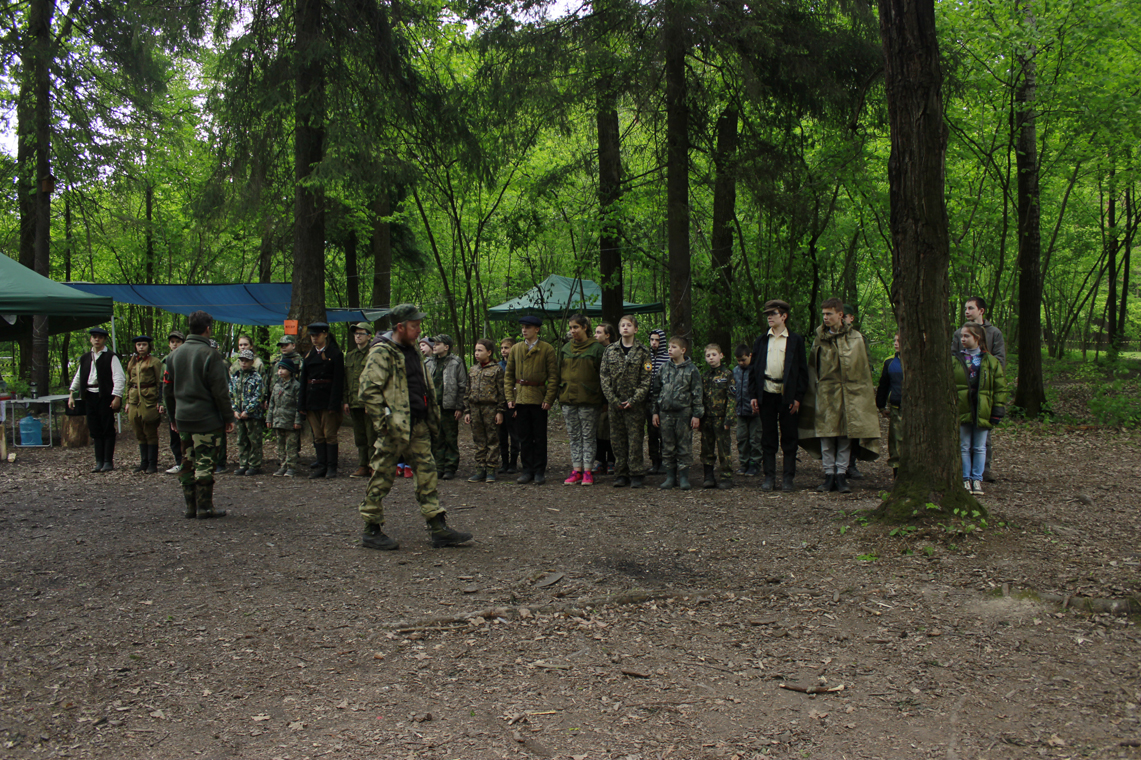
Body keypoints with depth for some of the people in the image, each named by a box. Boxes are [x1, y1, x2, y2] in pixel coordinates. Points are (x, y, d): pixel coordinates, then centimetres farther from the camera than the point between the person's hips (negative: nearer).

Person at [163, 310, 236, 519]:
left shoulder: (175, 355, 10)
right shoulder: (210, 354, -12)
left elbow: (168, 389, 15)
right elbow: (220, 390, -14)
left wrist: (173, 416, 23)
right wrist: (229, 417, -7)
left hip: (183, 419, 7)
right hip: (207, 419, -7)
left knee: (187, 463, 12)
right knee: (205, 463, -2)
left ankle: (191, 506, 17)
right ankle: (205, 507, 2)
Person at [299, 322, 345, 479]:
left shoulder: (335, 354, -4)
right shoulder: (309, 355, 14)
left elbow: (338, 381, -9)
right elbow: (303, 379, 13)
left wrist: (334, 404, -16)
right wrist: (302, 403, 5)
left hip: (327, 399, -6)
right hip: (312, 399, 6)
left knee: (329, 435, -2)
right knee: (318, 435, 7)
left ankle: (331, 467, 3)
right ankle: (321, 466, 12)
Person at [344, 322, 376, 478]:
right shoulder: (349, 356, 18)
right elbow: (346, 379, 20)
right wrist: (346, 400, 11)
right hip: (354, 403, 7)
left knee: (372, 437, -4)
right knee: (359, 437, 9)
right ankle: (362, 466, 14)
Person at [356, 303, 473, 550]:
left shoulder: (413, 351, 16)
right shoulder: (382, 352, -11)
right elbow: (369, 390, -16)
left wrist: (432, 413, 18)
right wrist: (383, 422, -19)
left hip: (418, 425, 8)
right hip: (395, 428, -8)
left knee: (427, 474, 8)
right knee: (381, 478, 0)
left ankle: (439, 529, 11)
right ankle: (371, 531, 11)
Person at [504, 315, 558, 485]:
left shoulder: (547, 349, -2)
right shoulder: (515, 349, 9)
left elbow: (553, 376, -4)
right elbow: (508, 375, 11)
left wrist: (548, 399, -11)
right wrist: (510, 397, 1)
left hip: (539, 399, -3)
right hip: (520, 399, 3)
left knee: (540, 437, 3)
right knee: (524, 436, 7)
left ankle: (539, 471, 11)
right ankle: (528, 470, 15)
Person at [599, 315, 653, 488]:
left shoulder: (643, 352, 0)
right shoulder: (610, 350, 7)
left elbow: (646, 380, -4)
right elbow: (604, 376, 3)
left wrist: (633, 400, -12)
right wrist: (612, 399, -7)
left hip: (635, 404, -3)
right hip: (614, 403, 3)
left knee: (635, 439, -1)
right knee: (617, 440, 6)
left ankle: (636, 474, 7)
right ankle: (621, 474, 14)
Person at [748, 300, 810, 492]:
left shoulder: (796, 340, 4)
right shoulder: (761, 341, 12)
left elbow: (802, 370, 1)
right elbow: (754, 369, 12)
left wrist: (798, 397, -7)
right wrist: (752, 395, 3)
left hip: (787, 395, -2)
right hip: (766, 394, 3)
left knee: (789, 438, 2)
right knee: (768, 438, 5)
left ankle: (788, 478, 8)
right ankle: (769, 477, 11)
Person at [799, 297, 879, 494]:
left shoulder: (855, 338, 6)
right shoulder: (820, 339, 7)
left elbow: (864, 369, 9)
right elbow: (812, 368, 9)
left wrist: (866, 393, 5)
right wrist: (814, 389, 1)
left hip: (850, 394, 0)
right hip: (826, 393, 0)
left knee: (846, 435, 1)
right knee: (826, 435, 0)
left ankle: (841, 474, 9)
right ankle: (829, 475, 8)